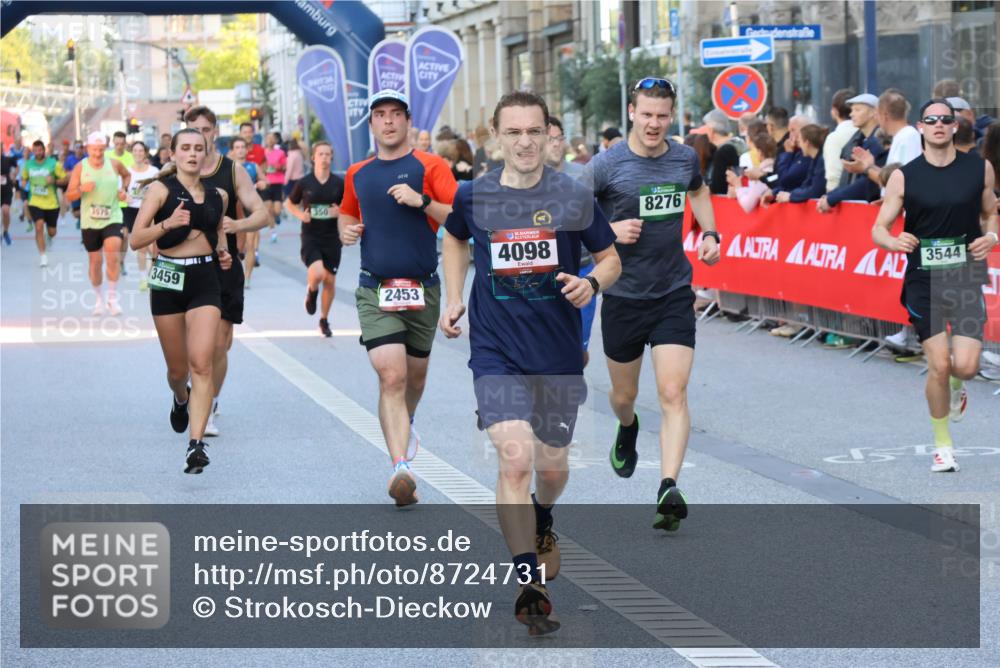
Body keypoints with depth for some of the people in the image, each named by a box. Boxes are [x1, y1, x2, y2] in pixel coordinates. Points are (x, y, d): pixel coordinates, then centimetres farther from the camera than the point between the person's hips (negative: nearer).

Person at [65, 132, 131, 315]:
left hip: (112, 218, -1)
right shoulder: (80, 168, -5)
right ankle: (98, 299, 23)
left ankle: (113, 298, -3)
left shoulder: (114, 164, -2)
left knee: (113, 257, -15)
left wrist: (123, 189, 3)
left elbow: (127, 175, 21)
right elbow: (69, 196, -4)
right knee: (95, 260, 8)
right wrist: (82, 189, -23)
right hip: (89, 221, 1)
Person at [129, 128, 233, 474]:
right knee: (177, 368, 11)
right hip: (168, 279, -1)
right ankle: (180, 399, 48)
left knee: (201, 364, -15)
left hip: (205, 280, 1)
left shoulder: (218, 195, 8)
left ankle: (196, 443, -19)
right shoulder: (161, 189, -3)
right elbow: (136, 240, -9)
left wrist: (223, 251, 7)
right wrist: (167, 223, -24)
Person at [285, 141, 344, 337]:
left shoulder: (339, 183, 0)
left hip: (331, 238, 2)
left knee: (330, 281, 6)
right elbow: (289, 204, 12)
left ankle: (324, 320, 26)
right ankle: (311, 292, 14)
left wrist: (340, 212, -11)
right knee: (317, 273, -24)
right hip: (310, 237, -2)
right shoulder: (304, 183, -2)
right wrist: (300, 214, -7)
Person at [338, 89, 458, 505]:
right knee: (391, 376, -17)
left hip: (423, 289, 0)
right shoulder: (357, 174, 9)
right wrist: (346, 230, 4)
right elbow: (347, 214, 26)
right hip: (376, 291, 0)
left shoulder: (430, 167, -2)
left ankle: (404, 424, 49)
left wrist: (421, 201, -22)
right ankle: (401, 468, -26)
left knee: (415, 374, 17)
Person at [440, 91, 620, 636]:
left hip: (559, 351, 1)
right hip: (496, 351, -1)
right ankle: (530, 586, -13)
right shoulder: (472, 196, -2)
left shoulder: (574, 197, -5)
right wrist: (454, 299, 9)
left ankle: (542, 525, 49)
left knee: (552, 465, 13)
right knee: (515, 457, -18)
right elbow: (455, 239, 20)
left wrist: (592, 283, -16)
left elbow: (610, 258, 6)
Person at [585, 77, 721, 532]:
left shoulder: (685, 158, 2)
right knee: (623, 396, 16)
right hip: (623, 295, -1)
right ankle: (627, 431, 52)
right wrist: (609, 230, -21)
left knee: (673, 394, -14)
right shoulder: (607, 165, -11)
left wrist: (709, 232, 11)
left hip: (674, 295, 1)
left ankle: (669, 489, -20)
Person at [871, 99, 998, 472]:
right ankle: (943, 445, 14)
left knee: (966, 366, -11)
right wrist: (893, 241, -23)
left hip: (967, 277, 1)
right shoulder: (904, 176, -2)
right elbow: (879, 229, 0)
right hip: (923, 280, -1)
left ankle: (956, 388, 29)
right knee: (939, 365, -5)